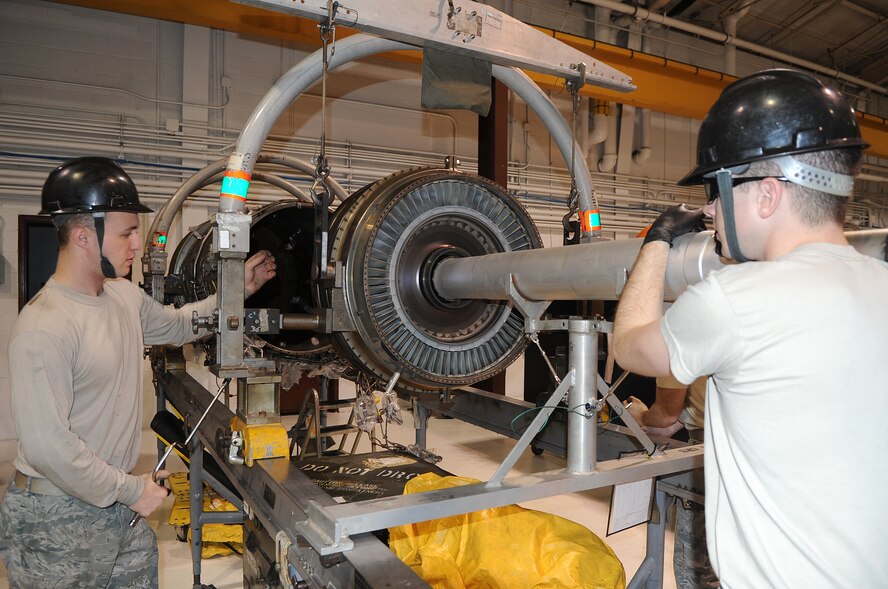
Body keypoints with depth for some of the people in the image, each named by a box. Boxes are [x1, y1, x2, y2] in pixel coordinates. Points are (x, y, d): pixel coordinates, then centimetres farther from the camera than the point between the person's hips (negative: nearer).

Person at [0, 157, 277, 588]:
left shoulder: (125, 296, 2)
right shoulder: (42, 329, -24)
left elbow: (177, 325, 21)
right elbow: (47, 447, -26)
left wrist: (237, 290, 11)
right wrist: (131, 490, -16)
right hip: (55, 521, -7)